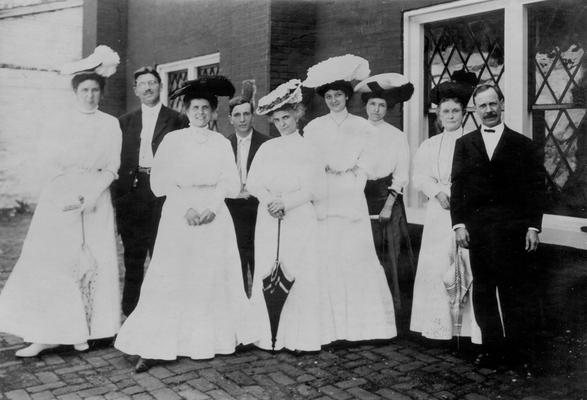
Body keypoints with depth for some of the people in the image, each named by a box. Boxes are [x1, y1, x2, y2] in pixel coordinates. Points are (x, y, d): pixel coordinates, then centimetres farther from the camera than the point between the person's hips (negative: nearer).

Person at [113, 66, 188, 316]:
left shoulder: (176, 120, 5)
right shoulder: (125, 121, 15)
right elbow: (117, 160, 12)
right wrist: (118, 194, 2)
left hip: (163, 193, -3)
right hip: (131, 193, 3)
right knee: (133, 256, 10)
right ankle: (130, 313, 20)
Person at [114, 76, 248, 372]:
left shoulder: (221, 142, 9)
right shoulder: (172, 140, 4)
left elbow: (232, 184, 4)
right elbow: (160, 183, -2)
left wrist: (211, 206, -12)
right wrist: (186, 206, -13)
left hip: (214, 219, 2)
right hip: (178, 217, -2)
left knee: (213, 280, 4)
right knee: (170, 282, -5)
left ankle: (211, 341, 16)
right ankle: (153, 348, -2)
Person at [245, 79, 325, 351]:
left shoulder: (309, 149, 6)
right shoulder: (267, 148, 11)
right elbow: (253, 183, 2)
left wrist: (285, 202, -13)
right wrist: (269, 200, -11)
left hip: (300, 219, -1)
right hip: (269, 220, 1)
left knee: (301, 276, -2)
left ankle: (300, 337, 4)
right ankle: (268, 336, 5)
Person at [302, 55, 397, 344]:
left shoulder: (362, 127, 11)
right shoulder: (313, 128, 12)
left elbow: (366, 166, 6)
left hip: (352, 202, 0)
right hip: (323, 203, 0)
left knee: (358, 259, -5)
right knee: (326, 262, -5)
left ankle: (364, 322, 4)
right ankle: (329, 327, 0)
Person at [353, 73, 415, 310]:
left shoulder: (396, 136, 5)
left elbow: (401, 175, 1)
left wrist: (389, 203, -8)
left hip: (387, 197, -1)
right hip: (360, 197, 1)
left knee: (387, 253, -1)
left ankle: (391, 303, 10)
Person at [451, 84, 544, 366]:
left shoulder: (523, 145, 7)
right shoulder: (464, 144, 12)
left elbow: (536, 188, 4)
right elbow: (458, 186, 7)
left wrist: (533, 227, -3)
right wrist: (459, 224, -2)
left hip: (512, 228, -2)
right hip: (476, 229, 2)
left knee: (510, 289, 1)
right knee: (482, 290, 5)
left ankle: (512, 348, 13)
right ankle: (491, 346, 14)